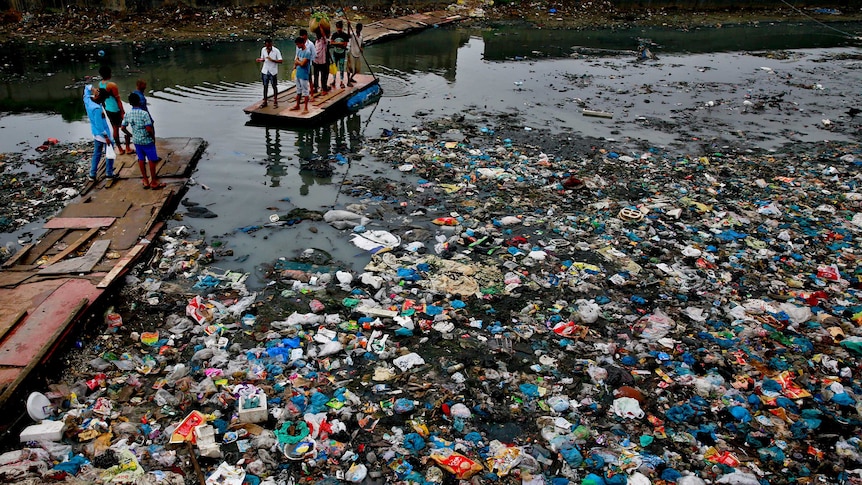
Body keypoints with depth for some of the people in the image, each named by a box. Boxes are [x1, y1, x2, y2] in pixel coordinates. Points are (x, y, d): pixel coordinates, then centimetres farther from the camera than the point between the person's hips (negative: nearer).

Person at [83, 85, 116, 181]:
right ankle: (109, 174, 15)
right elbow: (99, 124, -27)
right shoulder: (97, 108, -29)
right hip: (103, 134, -8)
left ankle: (92, 174, 21)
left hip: (96, 134, 8)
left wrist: (92, 88, -10)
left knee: (96, 154, 17)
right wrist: (106, 137, -21)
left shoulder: (87, 100, -5)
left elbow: (87, 87, 13)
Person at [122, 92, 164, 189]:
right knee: (152, 160, 7)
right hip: (147, 141, -5)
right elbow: (149, 128, -24)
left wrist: (130, 134, 19)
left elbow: (123, 127, 3)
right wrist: (153, 137, -7)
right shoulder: (144, 113, -21)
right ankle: (154, 182, 13)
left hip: (136, 140, 5)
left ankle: (146, 181, 23)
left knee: (141, 160, 16)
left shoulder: (128, 114, -3)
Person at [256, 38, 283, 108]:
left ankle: (275, 101, 19)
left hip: (273, 72, -4)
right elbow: (263, 59, 12)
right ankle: (265, 101, 16)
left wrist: (272, 60, -26)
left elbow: (280, 61, -15)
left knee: (274, 86, 7)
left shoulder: (276, 51, -12)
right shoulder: (263, 50, 1)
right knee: (265, 86, 9)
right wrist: (260, 60, -11)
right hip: (265, 71, 4)